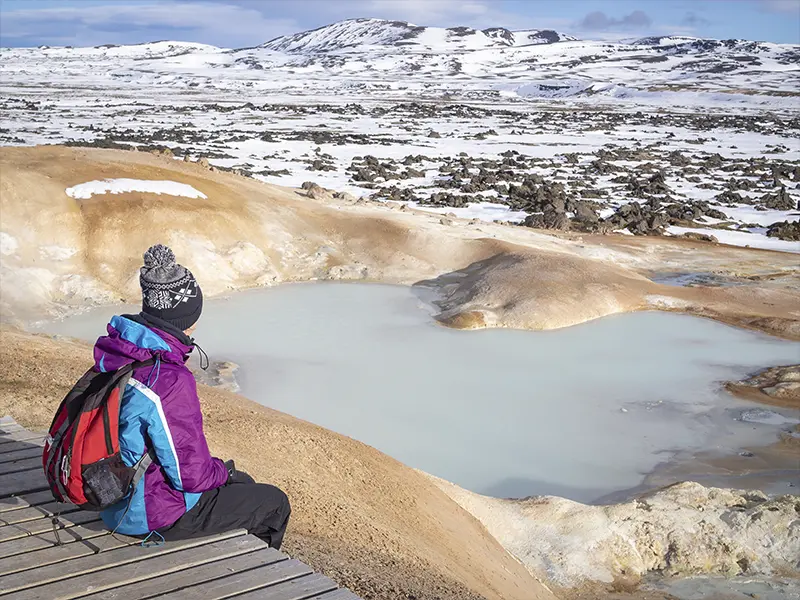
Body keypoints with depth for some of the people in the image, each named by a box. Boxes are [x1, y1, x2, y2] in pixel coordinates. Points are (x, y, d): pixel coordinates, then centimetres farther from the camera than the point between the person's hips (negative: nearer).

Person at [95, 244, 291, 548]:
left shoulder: (112, 355, -3)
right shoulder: (171, 380, -31)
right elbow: (192, 475, -26)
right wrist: (221, 470, -3)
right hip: (156, 516, -9)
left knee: (244, 483, 27)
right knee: (275, 505, 9)